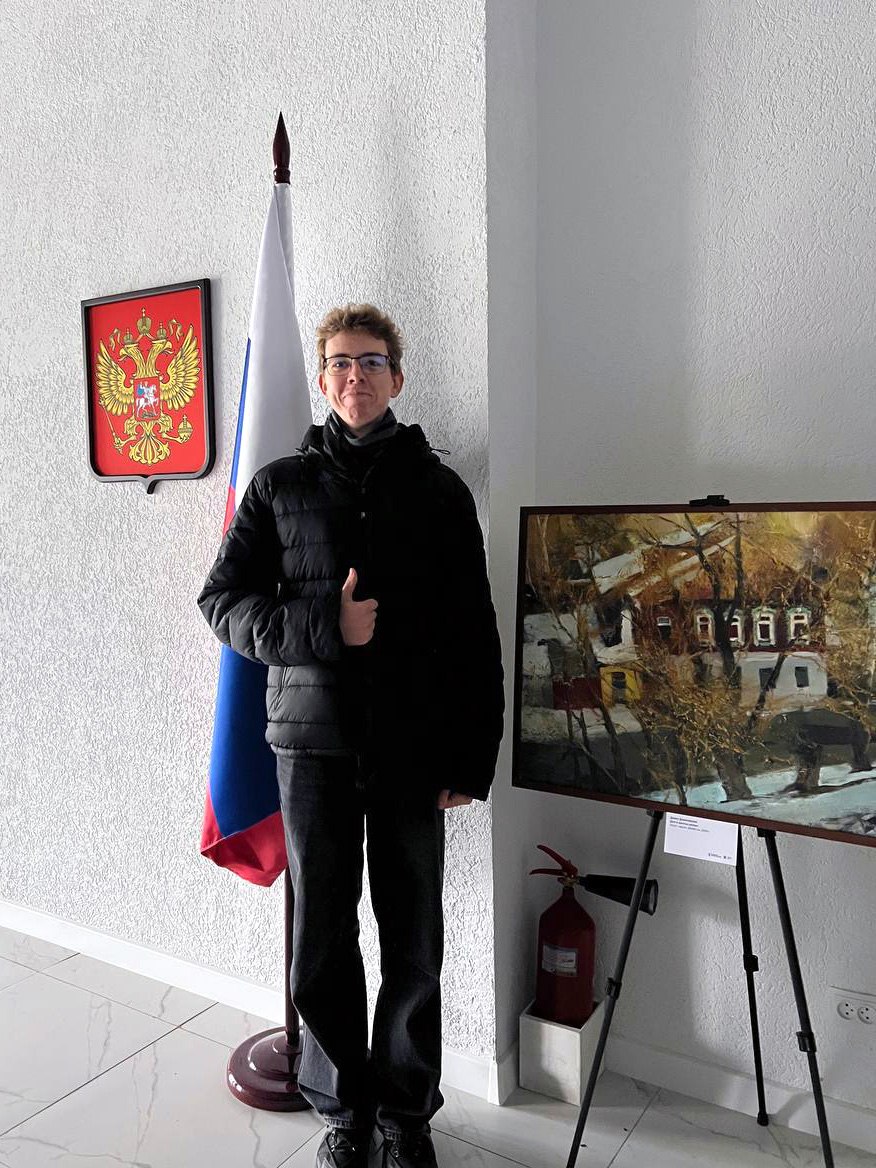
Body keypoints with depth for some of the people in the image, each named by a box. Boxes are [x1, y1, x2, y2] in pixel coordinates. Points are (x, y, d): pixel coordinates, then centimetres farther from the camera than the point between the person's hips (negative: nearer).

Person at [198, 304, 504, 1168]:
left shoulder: (439, 489, 6)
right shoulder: (280, 484, 8)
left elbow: (475, 635, 3)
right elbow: (224, 599, 4)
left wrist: (471, 759, -3)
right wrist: (321, 625, -13)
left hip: (412, 745, 0)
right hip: (313, 737, 1)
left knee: (414, 939, 9)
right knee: (322, 937, 9)